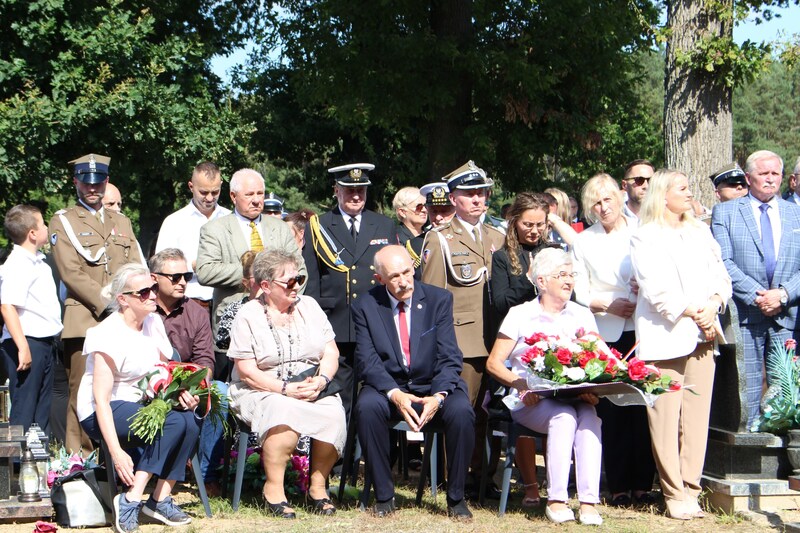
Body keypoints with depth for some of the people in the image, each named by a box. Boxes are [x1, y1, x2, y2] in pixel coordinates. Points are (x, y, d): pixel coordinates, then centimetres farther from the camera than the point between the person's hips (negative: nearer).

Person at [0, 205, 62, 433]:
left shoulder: (38, 262, 15)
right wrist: (23, 347, -29)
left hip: (45, 343, 10)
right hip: (27, 344, -10)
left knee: (43, 409, 15)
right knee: (23, 411, -6)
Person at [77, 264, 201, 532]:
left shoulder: (153, 323, 5)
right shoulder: (109, 335, -17)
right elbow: (101, 399, -22)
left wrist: (181, 392, -11)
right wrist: (117, 453, -30)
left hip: (142, 405, 7)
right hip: (103, 414, -7)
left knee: (190, 422, -22)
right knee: (173, 422, -30)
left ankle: (161, 499, -13)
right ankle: (131, 499, -27)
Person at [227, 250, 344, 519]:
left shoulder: (309, 306, 11)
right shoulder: (248, 316, -3)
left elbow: (331, 352, 7)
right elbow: (246, 371, -10)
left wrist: (321, 381, -13)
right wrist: (286, 389, -20)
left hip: (312, 390, 4)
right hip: (261, 392, -4)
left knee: (334, 413, -27)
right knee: (285, 411, -37)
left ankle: (318, 485, -11)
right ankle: (273, 488, -24)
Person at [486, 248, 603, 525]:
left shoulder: (582, 315, 17)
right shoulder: (520, 315, 8)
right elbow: (494, 363, 4)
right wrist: (522, 384, -14)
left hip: (575, 398, 2)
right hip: (531, 400, -2)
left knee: (589, 416, -32)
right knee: (564, 416, -34)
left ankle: (589, 502, -36)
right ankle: (556, 500, -30)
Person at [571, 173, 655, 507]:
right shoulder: (583, 241, 10)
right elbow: (580, 293, 6)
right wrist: (609, 305, -10)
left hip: (643, 330, 0)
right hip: (606, 334, 0)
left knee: (644, 406, -1)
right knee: (612, 410, -1)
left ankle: (642, 483, 7)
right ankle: (619, 485, 6)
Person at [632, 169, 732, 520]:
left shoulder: (700, 231, 18)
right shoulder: (644, 238, 0)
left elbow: (720, 274, 13)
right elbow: (657, 291, -9)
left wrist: (713, 305, -5)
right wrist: (692, 313, -11)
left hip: (702, 334, 5)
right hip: (665, 336, -5)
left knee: (697, 415, 2)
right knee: (665, 417, -6)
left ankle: (691, 489, 7)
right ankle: (674, 495, -2)